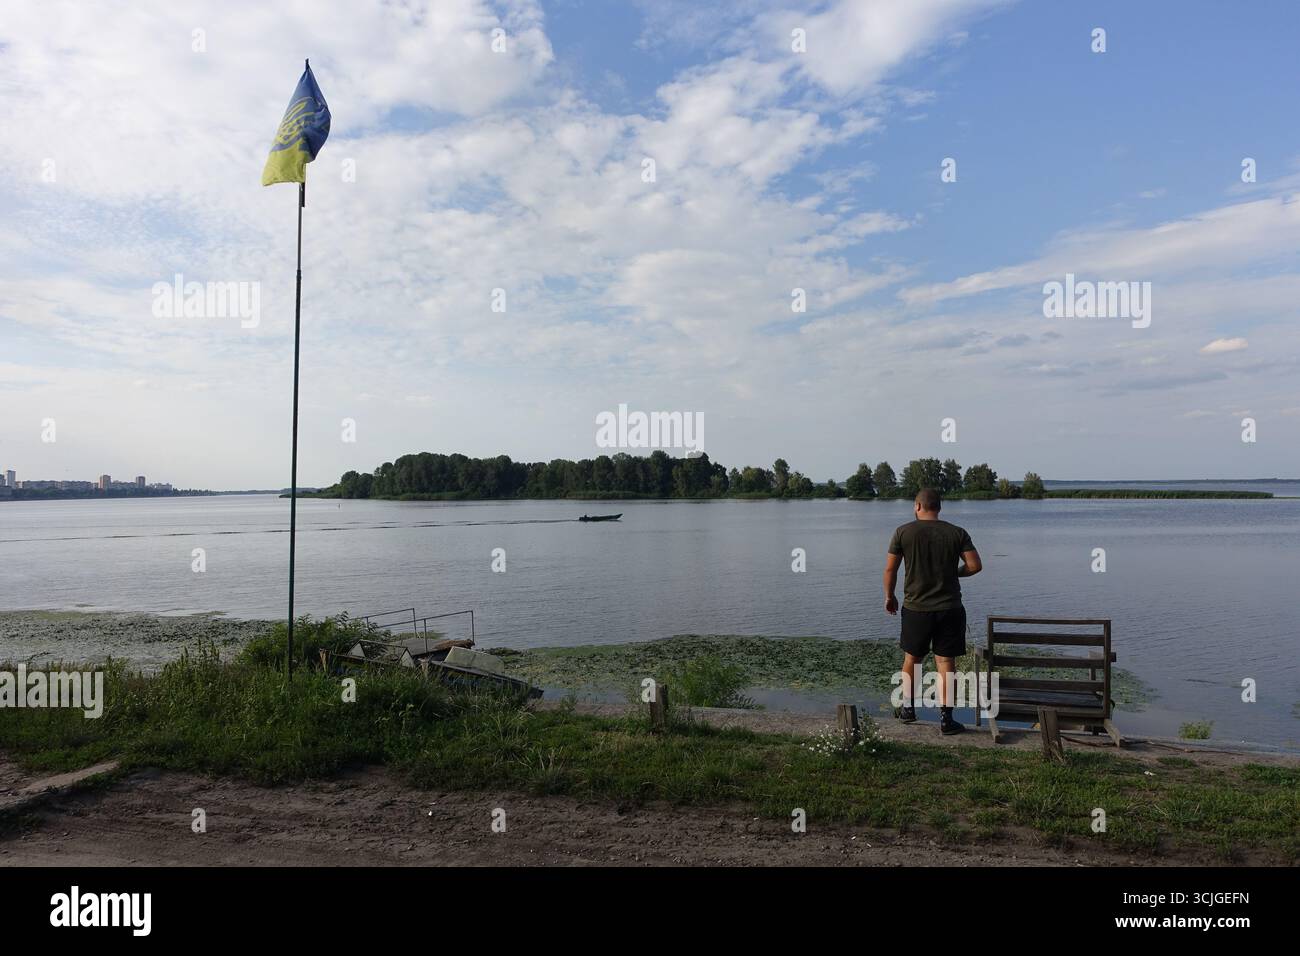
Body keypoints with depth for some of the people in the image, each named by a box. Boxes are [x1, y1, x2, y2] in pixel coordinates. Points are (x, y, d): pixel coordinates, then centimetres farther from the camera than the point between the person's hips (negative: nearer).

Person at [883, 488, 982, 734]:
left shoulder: (903, 532, -5)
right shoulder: (957, 533, -1)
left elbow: (890, 569, -4)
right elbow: (975, 565, -6)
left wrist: (889, 597, 10)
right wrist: (954, 572, 14)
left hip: (915, 608, 0)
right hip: (949, 608, 0)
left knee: (911, 659, 17)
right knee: (946, 663, 5)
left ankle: (907, 708, 27)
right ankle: (946, 718, 6)